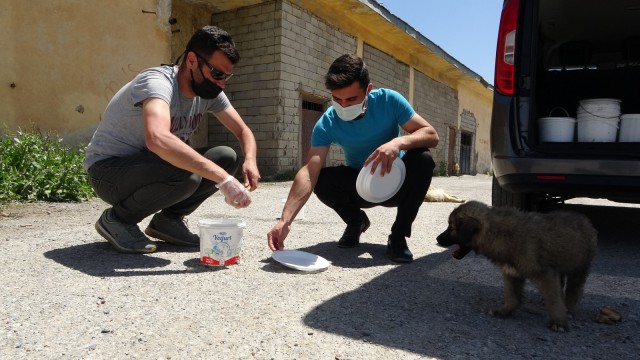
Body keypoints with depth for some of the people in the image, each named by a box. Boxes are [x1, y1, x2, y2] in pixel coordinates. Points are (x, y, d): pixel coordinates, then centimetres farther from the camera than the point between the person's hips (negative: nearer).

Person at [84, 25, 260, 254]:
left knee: (227, 158, -10)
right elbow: (157, 139, -49)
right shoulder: (157, 82, -29)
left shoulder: (209, 92, -6)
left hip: (152, 166, 7)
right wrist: (223, 179, -51)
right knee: (186, 175, -35)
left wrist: (250, 161, -23)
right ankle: (116, 219, -8)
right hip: (108, 168, -7)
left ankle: (168, 219, 2)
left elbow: (243, 131, 1)